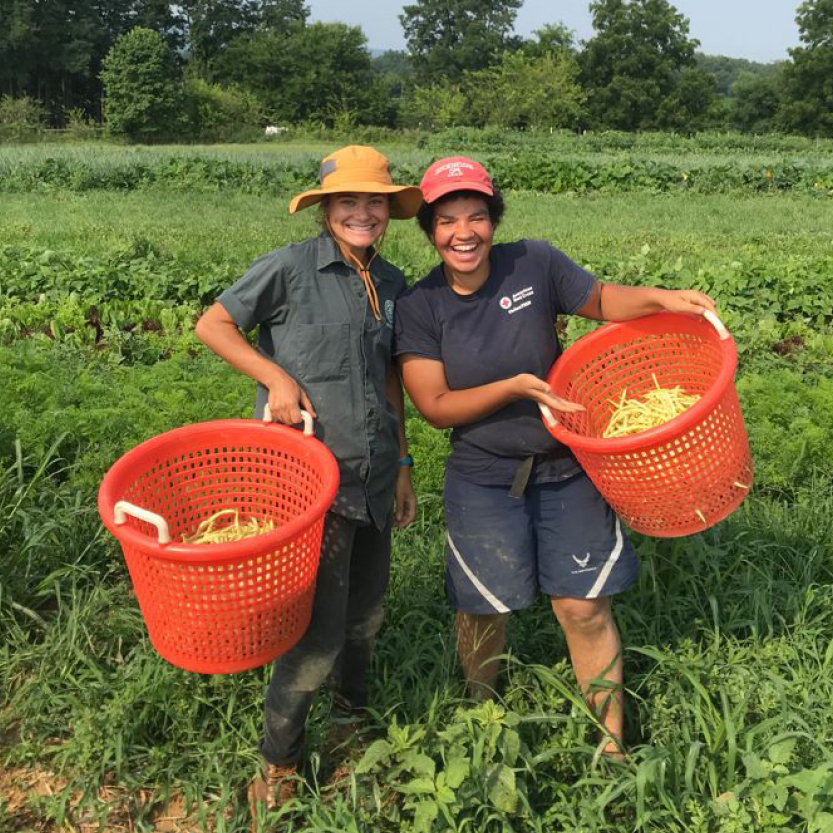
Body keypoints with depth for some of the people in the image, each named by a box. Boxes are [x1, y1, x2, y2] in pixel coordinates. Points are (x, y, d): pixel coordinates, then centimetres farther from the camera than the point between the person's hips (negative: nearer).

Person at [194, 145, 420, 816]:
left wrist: (402, 466, 18)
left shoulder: (392, 284, 10)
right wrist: (277, 378, -15)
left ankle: (354, 712, 46)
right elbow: (212, 325, -2)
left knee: (367, 607, 19)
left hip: (372, 475, 6)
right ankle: (279, 762, 19)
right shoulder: (291, 268, -8)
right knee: (322, 622, -4)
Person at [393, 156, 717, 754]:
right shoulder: (418, 309, -10)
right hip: (484, 478, 0)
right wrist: (516, 387, -23)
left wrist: (662, 299, -12)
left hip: (566, 467, 0)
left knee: (584, 607, 3)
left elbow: (599, 299, 7)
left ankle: (612, 746, 22)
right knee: (484, 611, 12)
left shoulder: (535, 263, -9)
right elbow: (436, 407, -11)